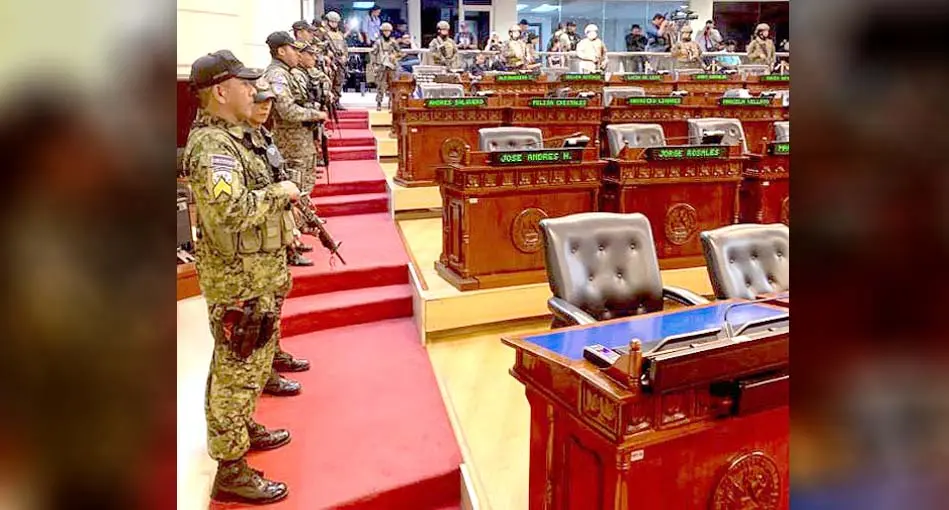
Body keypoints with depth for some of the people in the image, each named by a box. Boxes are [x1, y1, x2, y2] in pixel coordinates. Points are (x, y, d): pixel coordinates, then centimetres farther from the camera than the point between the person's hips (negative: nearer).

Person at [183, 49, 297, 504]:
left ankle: (243, 428, 42)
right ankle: (231, 471, 13)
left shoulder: (227, 136, 12)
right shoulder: (212, 146, -20)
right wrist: (279, 192, -21)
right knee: (235, 371, 1)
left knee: (252, 363, 23)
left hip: (255, 275, 10)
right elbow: (229, 211, -34)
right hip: (238, 282, -10)